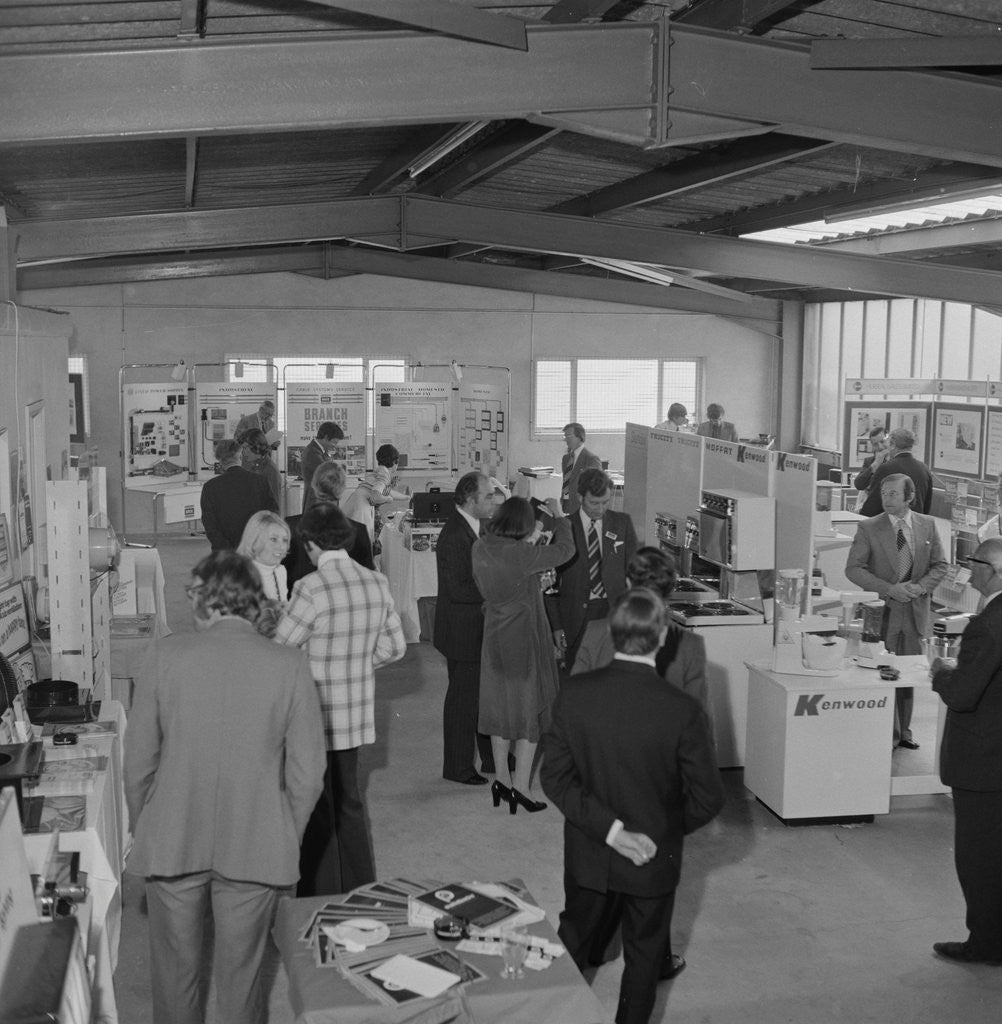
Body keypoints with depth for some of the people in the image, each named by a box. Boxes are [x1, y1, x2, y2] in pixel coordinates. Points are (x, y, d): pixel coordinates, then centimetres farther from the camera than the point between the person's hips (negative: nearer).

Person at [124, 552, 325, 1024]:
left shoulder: (165, 655, -9)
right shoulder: (290, 666, -10)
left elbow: (139, 758, -3)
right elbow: (306, 773, -6)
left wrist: (142, 827, 12)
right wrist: (285, 841, 9)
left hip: (171, 844, 0)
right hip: (256, 849, 0)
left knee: (175, 971, 19)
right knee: (240, 972, 16)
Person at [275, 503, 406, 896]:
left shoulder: (312, 588, -21)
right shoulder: (377, 583, -1)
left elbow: (279, 650, -14)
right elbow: (394, 646, 7)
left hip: (316, 715, -6)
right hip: (357, 713, 6)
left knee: (317, 811, 8)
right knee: (349, 801, 21)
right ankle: (360, 890, 31)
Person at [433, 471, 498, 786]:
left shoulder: (480, 527, 6)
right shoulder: (453, 535, -23)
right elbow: (458, 589, -26)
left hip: (482, 630, 9)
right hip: (463, 632, -9)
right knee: (464, 697, 4)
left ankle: (493, 758, 32)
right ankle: (458, 768, 18)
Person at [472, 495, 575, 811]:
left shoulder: (481, 548, -3)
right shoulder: (521, 554, -23)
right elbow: (565, 549, -14)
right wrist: (558, 516, 2)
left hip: (495, 637, 7)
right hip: (525, 637, -7)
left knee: (501, 707, 17)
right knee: (531, 708, 5)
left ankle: (501, 779, 26)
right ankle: (521, 786, 7)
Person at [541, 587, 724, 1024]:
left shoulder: (573, 693, -18)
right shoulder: (682, 710, -25)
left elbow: (555, 776, -15)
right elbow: (707, 799, -16)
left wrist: (610, 829, -15)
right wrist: (665, 832, 2)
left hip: (588, 855, 2)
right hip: (653, 858, -2)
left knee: (573, 943, 25)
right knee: (643, 954, 22)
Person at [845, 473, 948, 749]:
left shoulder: (927, 525, 4)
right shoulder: (868, 528, -5)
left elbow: (940, 564, 9)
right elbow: (853, 568, -7)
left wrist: (921, 586, -10)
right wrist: (889, 588, -17)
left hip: (916, 610, 3)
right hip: (883, 610, -3)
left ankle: (904, 732, 24)